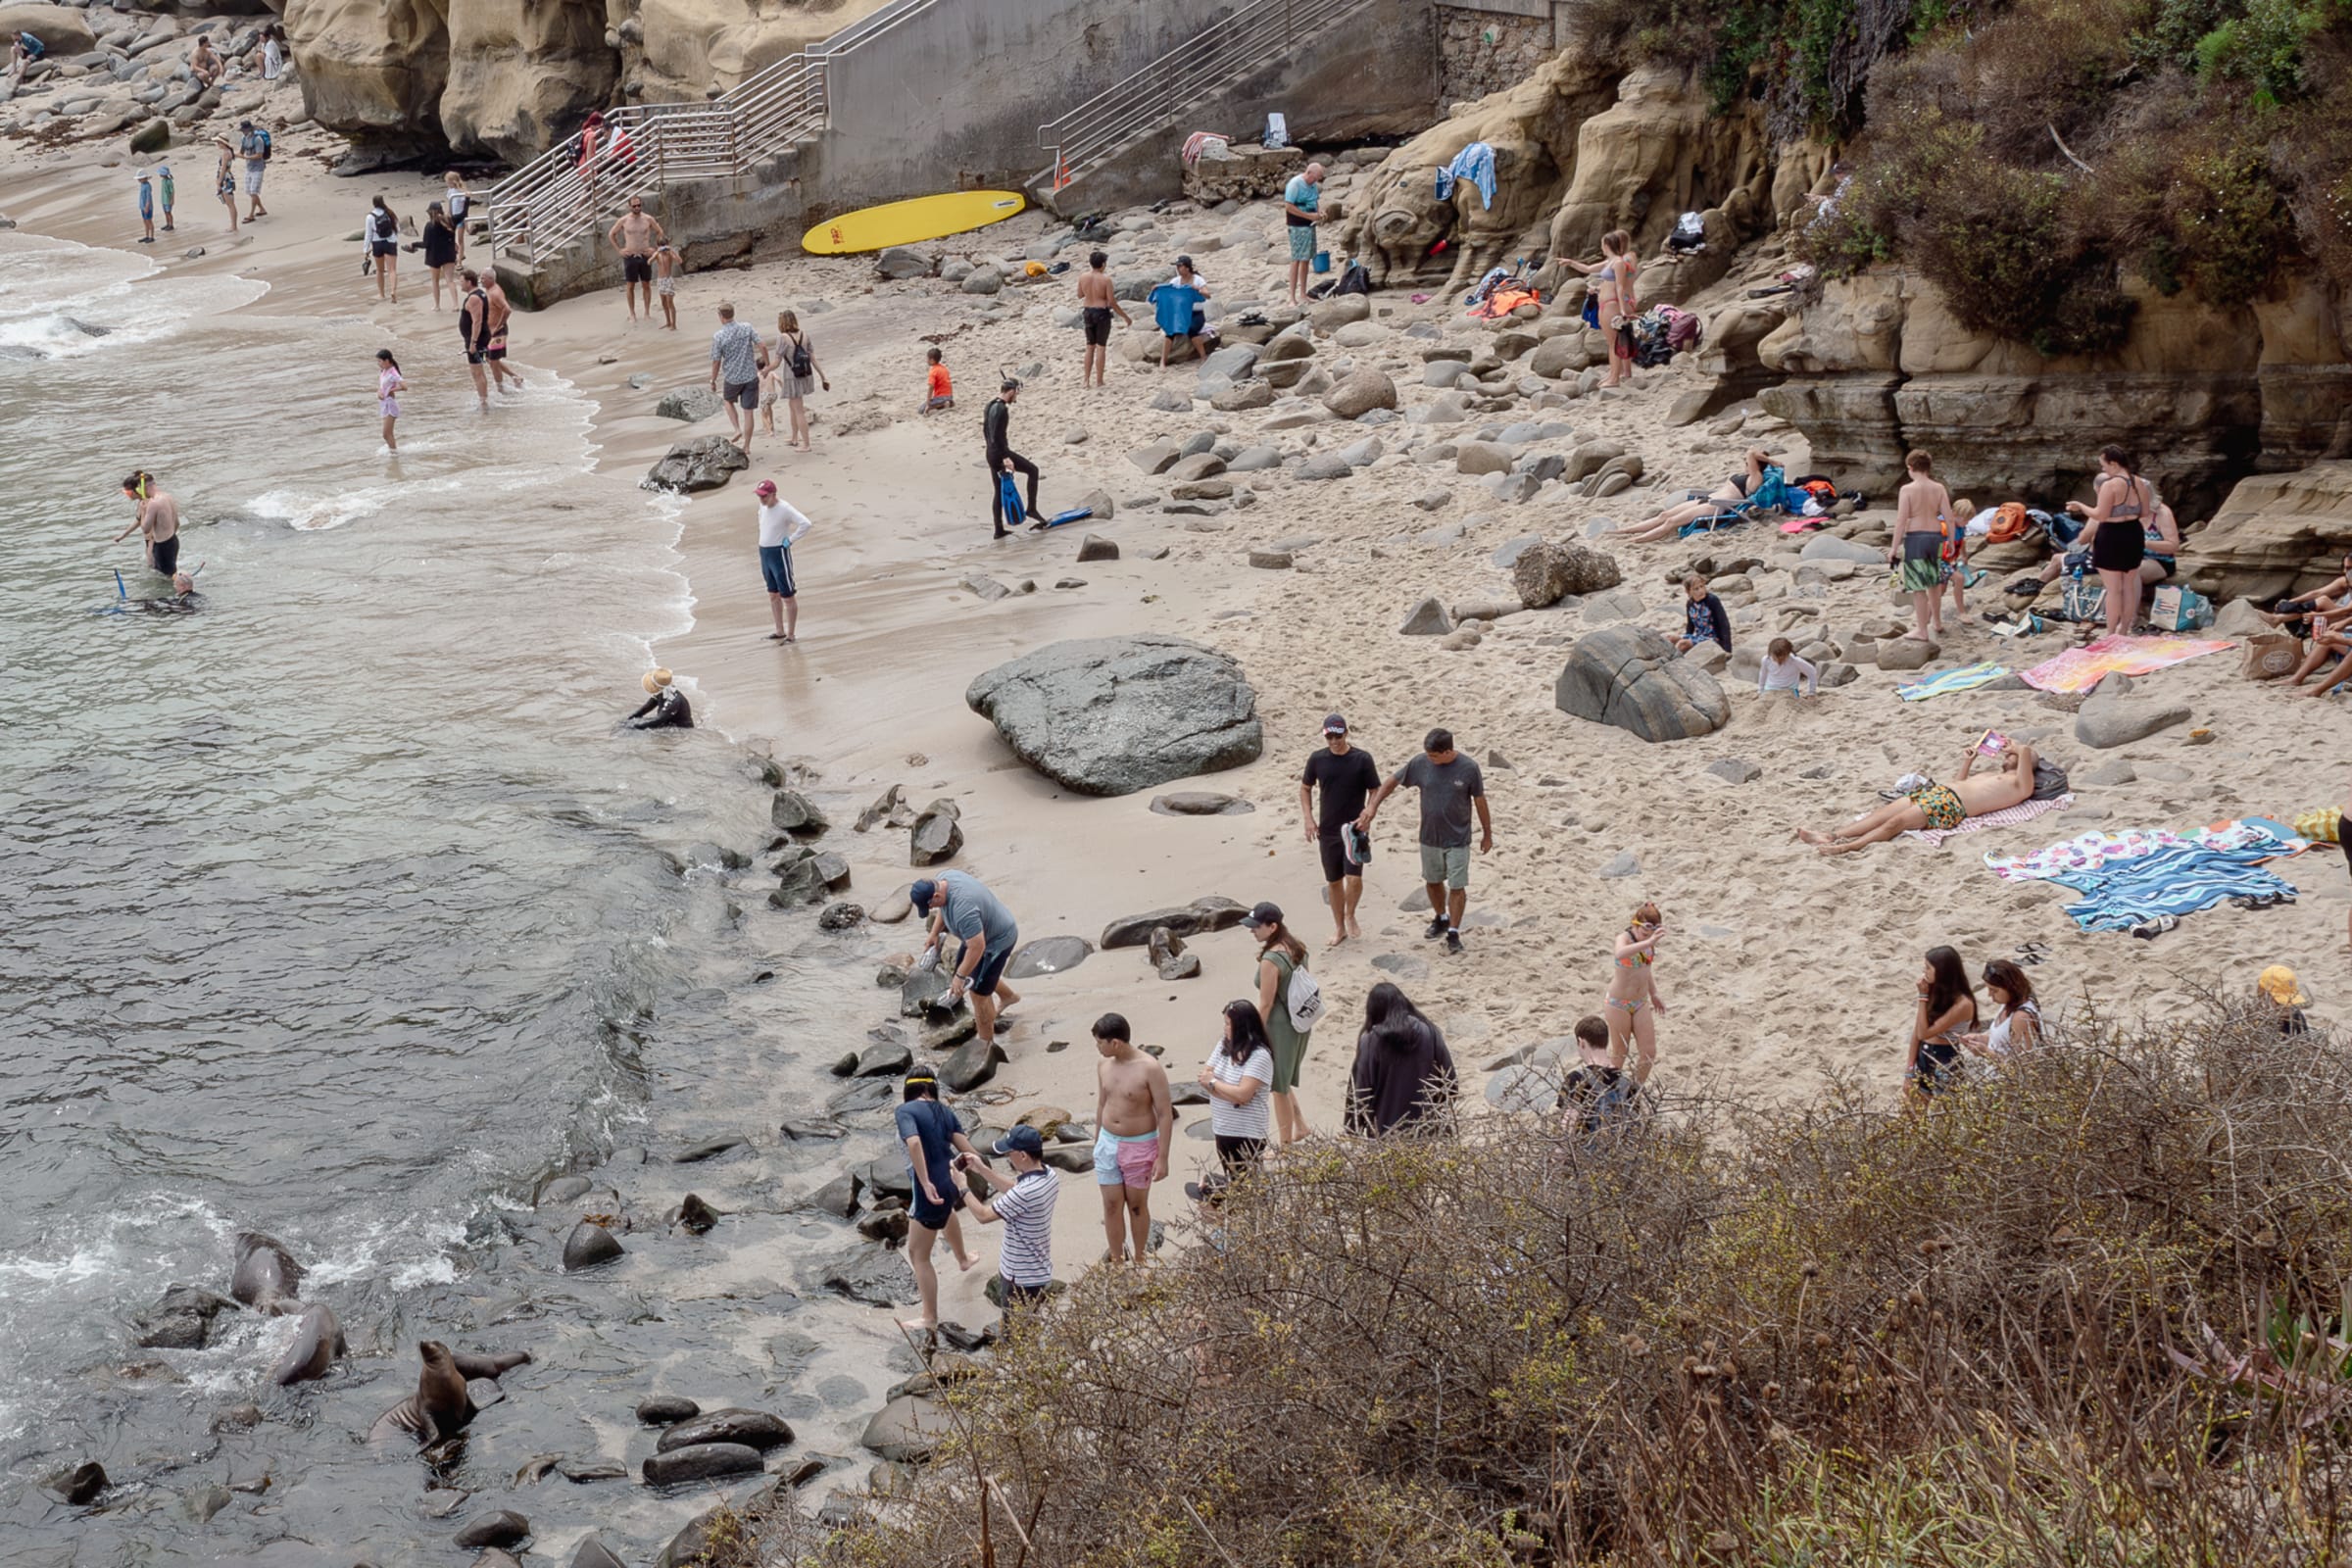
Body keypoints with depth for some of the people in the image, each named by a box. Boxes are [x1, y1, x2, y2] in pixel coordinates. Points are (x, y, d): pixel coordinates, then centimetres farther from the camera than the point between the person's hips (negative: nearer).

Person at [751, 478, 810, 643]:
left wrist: (790, 540, -20)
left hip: (779, 554, -9)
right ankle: (780, 632, 26)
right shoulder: (763, 507, 6)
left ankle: (791, 634, 8)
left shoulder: (784, 509, -18)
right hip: (764, 553, 9)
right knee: (773, 595, 16)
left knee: (788, 596, 1)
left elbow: (805, 524, -28)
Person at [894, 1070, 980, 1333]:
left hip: (930, 1190, -7)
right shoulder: (945, 1112, 5)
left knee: (918, 1255, 8)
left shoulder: (905, 1110, -12)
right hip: (951, 1183, 7)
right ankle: (963, 1258, 70)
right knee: (945, 1212, 43)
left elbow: (914, 1143, -30)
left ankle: (930, 1319, 13)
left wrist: (926, 1184, -30)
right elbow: (968, 1151, 2)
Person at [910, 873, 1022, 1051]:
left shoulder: (963, 909, -41)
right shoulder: (943, 878, -13)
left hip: (998, 940, -10)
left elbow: (977, 947, -37)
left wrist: (960, 977, -28)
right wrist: (934, 933, 4)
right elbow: (943, 907, 10)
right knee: (963, 965, 28)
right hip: (981, 932, 10)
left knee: (978, 992, 0)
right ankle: (1008, 997, 50)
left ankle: (986, 1043, 19)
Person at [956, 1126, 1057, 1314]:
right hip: (1039, 1269, 9)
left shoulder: (1026, 1191, -33)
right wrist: (982, 1170, 9)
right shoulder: (1047, 1175, -4)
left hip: (1022, 1278, -9)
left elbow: (983, 1215, -23)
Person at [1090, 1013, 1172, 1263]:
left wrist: (1162, 1158, -17)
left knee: (1137, 1205, 10)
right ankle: (1117, 1263, 21)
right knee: (1111, 1205, 8)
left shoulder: (1150, 1069, -21)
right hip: (1108, 1144, 5)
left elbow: (1165, 1114, -16)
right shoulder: (1103, 1065, -2)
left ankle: (1138, 1263, 27)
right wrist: (1097, 1141, 18)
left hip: (1139, 1146, -4)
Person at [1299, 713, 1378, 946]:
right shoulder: (1317, 759, -1)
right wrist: (1308, 818, 1)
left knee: (1354, 877, -15)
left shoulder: (1362, 759, -9)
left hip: (1354, 828, -3)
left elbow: (1375, 790, -2)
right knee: (1333, 881, 10)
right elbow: (1305, 788, 12)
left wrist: (1368, 813, -19)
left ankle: (1350, 916, 12)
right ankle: (1339, 927, 25)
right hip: (1328, 829, 3)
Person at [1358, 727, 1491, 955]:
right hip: (1429, 838, 3)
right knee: (1432, 882, 18)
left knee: (1456, 887, -1)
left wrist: (1487, 833, 3)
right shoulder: (1420, 763, -11)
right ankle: (1441, 919, 41)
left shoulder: (1468, 768, -17)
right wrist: (1372, 806, -6)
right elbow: (1392, 781, 1)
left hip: (1458, 839, -3)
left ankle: (1453, 933, 13)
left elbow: (1479, 800, -5)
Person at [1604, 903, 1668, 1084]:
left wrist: (1653, 995, 24)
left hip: (1641, 1003, 6)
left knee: (1649, 1053, 3)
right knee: (1619, 1055, 5)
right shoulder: (1625, 938, -22)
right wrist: (1649, 942, -60)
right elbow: (1620, 954, -49)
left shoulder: (1648, 941, -2)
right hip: (1619, 1004, -6)